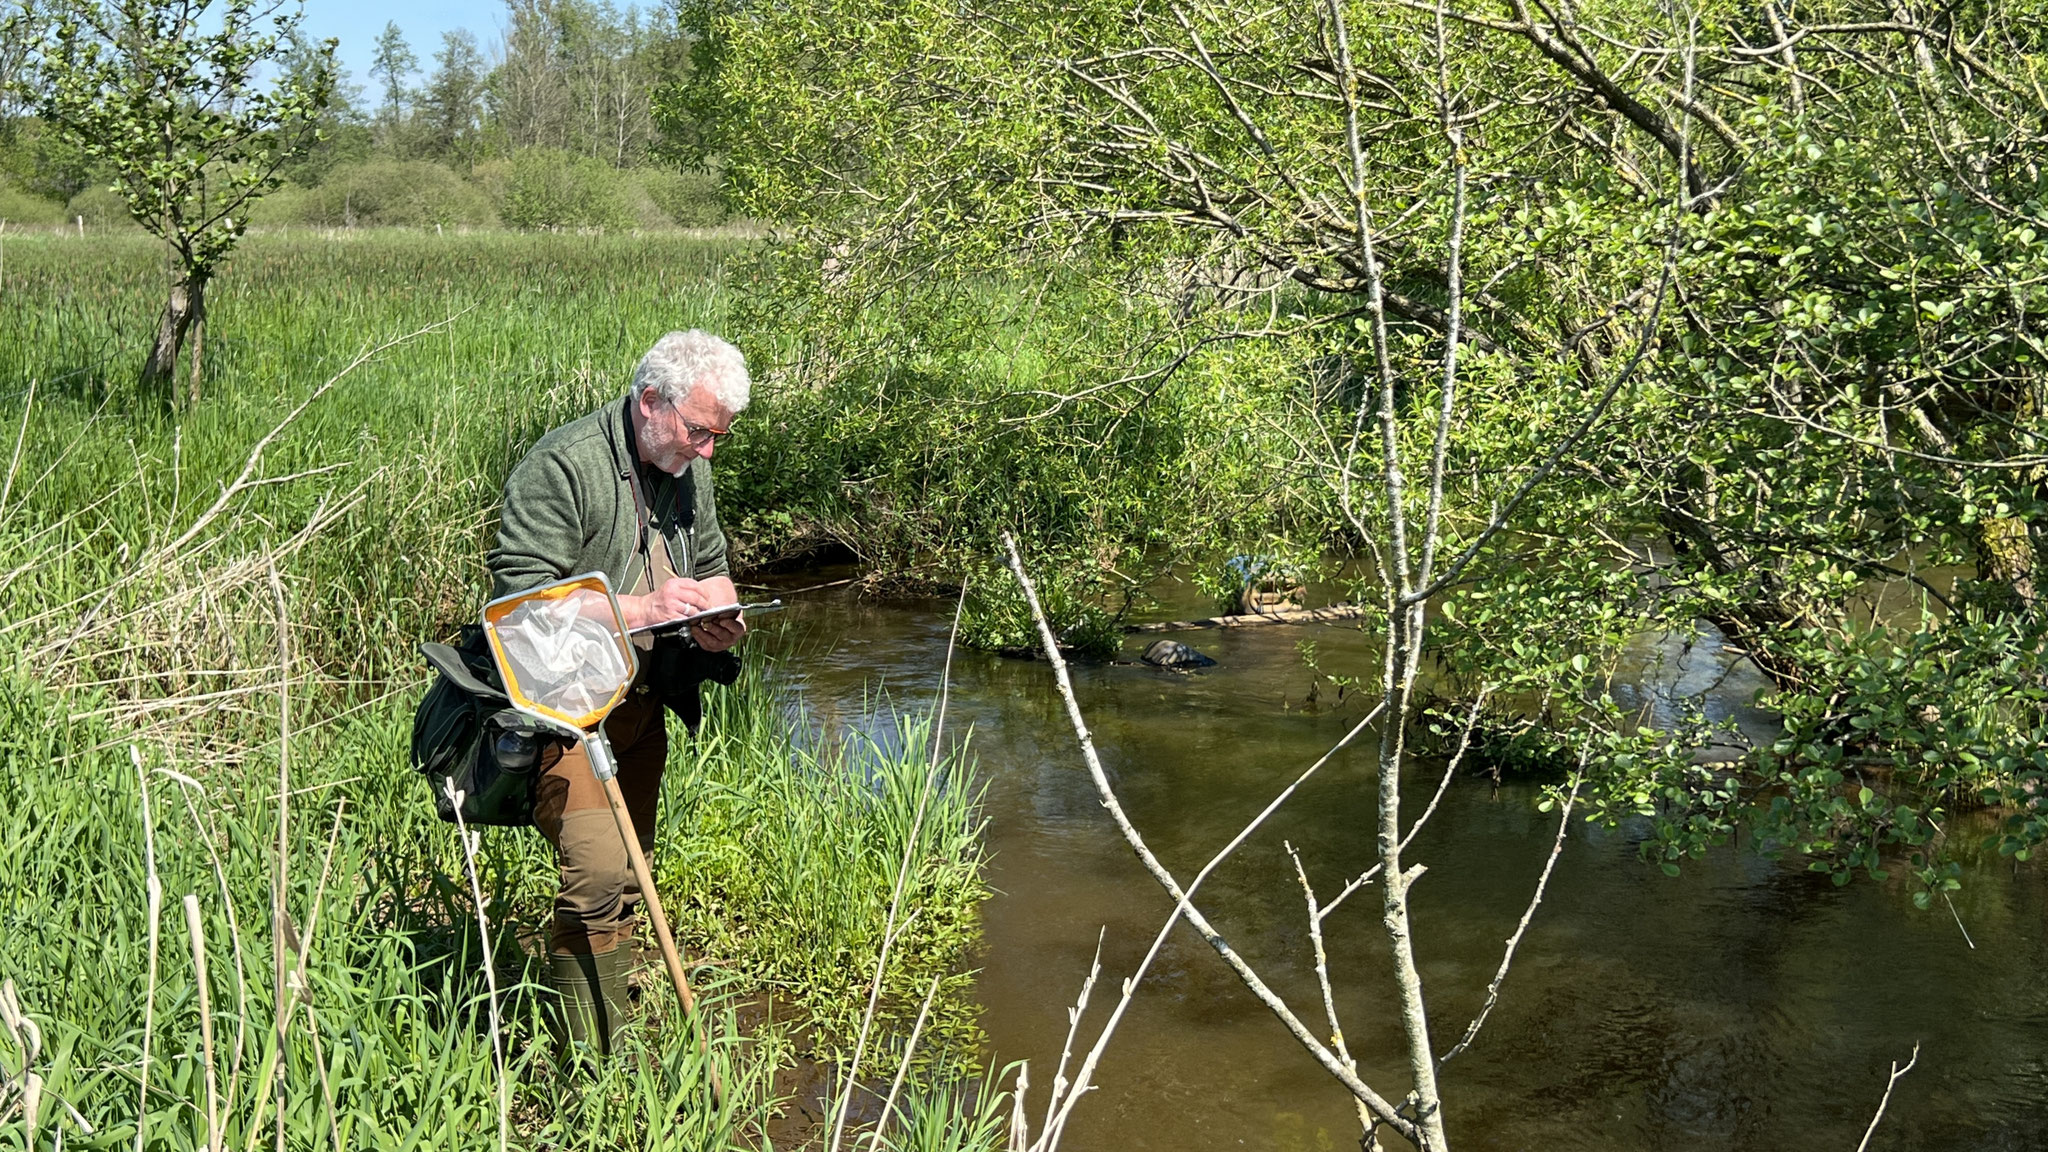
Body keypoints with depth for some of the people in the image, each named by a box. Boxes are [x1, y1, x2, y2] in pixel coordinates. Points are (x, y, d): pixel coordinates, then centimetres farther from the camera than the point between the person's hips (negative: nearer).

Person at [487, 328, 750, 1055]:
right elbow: (521, 595, -21)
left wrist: (717, 614, -2)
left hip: (641, 704, 8)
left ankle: (615, 1042, 23)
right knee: (599, 874, -18)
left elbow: (711, 566, 22)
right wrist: (642, 607, -26)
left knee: (628, 876, 13)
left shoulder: (688, 468, 8)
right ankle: (588, 1063, -10)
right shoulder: (562, 466, -17)